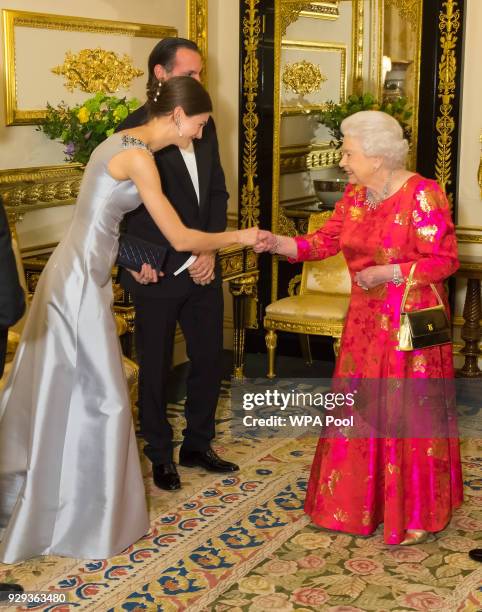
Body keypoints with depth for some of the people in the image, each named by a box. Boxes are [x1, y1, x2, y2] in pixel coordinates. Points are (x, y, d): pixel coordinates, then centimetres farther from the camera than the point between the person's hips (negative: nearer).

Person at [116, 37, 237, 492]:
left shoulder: (204, 124, 8)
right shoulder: (134, 130, -11)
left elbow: (217, 192, 10)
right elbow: (132, 210, -12)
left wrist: (210, 251, -1)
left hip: (203, 267, 6)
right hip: (160, 274, -6)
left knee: (209, 359, 12)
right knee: (155, 367, 9)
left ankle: (197, 445, 31)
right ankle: (160, 454, 27)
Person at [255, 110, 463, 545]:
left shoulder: (422, 195, -16)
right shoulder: (355, 195, 5)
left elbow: (445, 260, -16)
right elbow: (325, 240, 4)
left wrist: (387, 272, -22)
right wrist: (276, 243, -8)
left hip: (409, 324, -7)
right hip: (365, 321, 7)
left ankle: (413, 513, 20)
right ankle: (361, 501, 31)